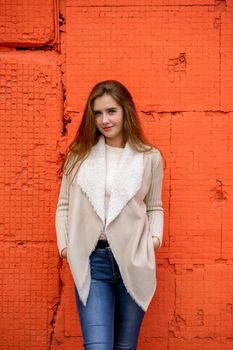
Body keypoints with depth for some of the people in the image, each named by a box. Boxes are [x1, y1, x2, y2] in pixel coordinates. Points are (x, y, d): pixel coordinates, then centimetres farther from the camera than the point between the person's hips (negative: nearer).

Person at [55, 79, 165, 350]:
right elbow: (65, 206, 9)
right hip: (91, 261, 0)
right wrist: (64, 244, -2)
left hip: (133, 261, 1)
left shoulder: (150, 157, 3)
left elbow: (154, 207, 12)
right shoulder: (79, 155, 5)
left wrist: (155, 236, -5)